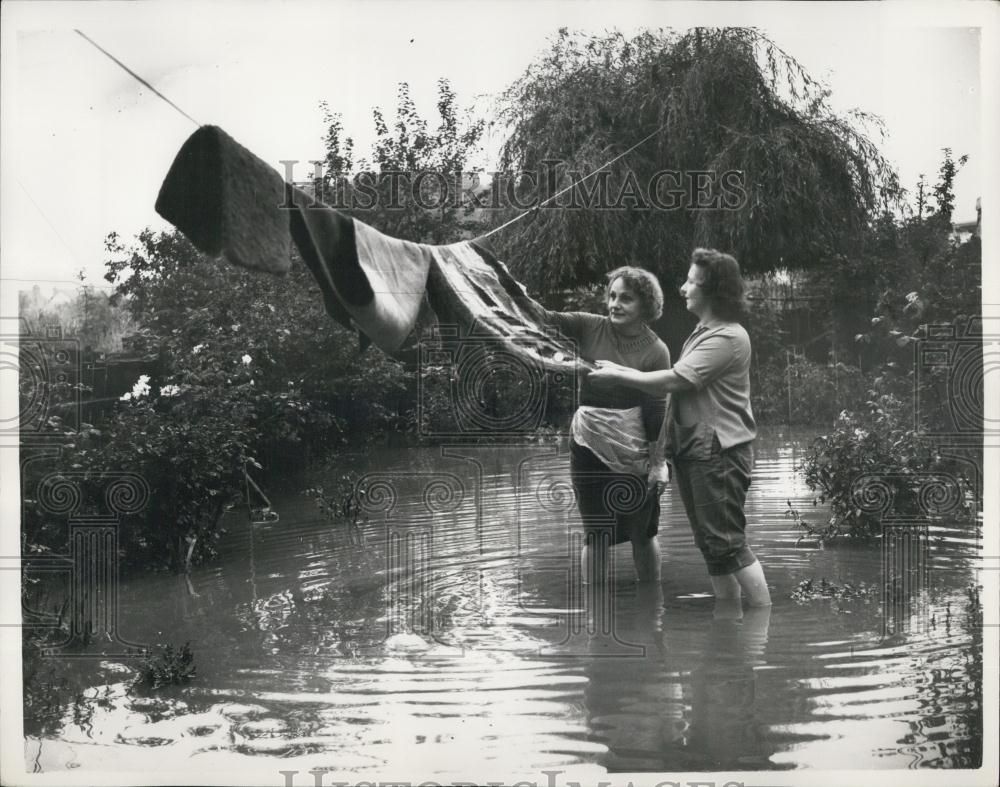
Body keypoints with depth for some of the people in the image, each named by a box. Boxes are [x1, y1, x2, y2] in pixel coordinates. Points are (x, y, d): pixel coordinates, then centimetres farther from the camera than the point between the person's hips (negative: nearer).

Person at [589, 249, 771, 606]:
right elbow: (676, 380, 14)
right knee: (710, 546, 13)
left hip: (718, 452, -10)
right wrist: (619, 369, 9)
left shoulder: (727, 337, -15)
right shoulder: (703, 333, 17)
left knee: (727, 543, -9)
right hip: (692, 449, 10)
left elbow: (672, 381, -18)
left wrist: (617, 376, -8)